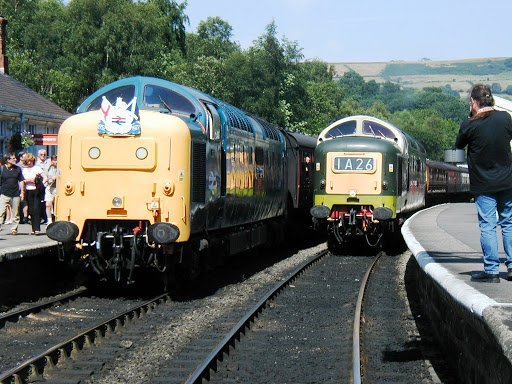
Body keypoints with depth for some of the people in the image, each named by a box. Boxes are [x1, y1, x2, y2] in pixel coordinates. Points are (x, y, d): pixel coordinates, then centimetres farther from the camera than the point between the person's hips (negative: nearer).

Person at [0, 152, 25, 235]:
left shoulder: (18, 169, 8)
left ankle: (14, 229, 19)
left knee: (15, 213, 8)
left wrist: (22, 192, 8)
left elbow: (21, 181, 14)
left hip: (15, 194, 3)